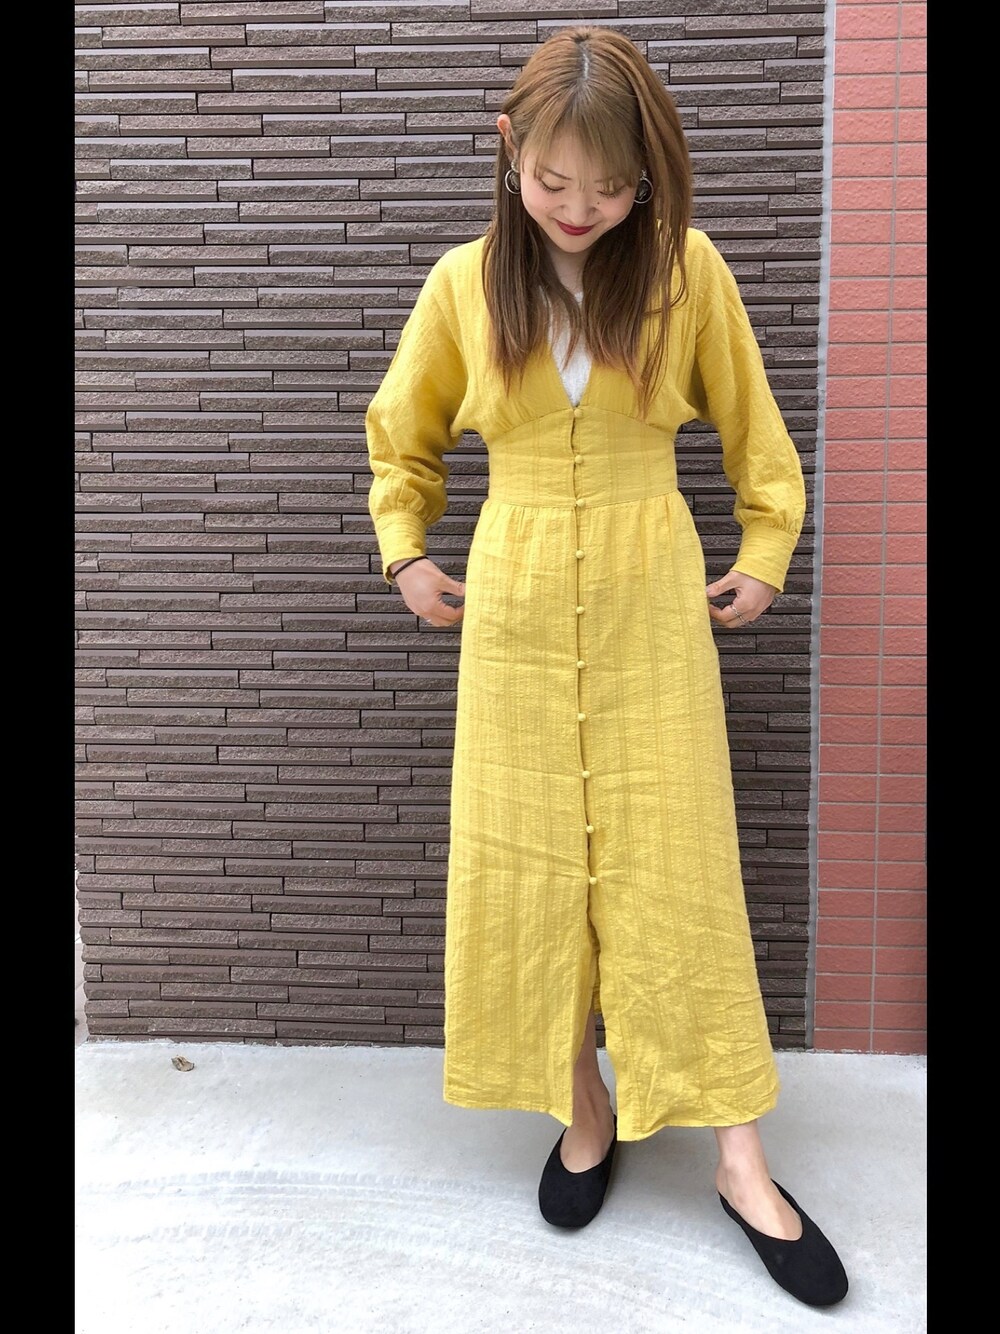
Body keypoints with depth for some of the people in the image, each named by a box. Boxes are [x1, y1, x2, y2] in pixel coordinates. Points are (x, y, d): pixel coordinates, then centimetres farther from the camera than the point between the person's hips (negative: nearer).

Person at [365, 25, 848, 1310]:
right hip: (516, 610, 2)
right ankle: (583, 1107, 27)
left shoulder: (687, 269, -3)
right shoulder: (464, 282, 0)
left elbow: (752, 428, 9)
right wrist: (405, 553, 11)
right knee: (524, 865, 6)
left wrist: (763, 557, 8)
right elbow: (401, 431, 15)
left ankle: (740, 1160, 16)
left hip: (654, 606, -1)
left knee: (675, 868, 2)